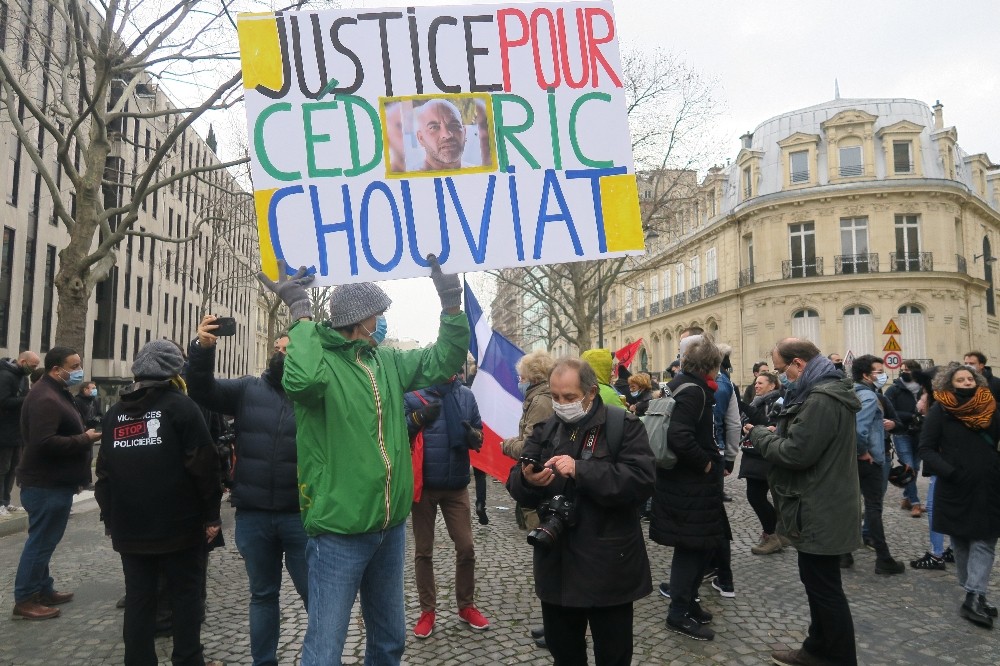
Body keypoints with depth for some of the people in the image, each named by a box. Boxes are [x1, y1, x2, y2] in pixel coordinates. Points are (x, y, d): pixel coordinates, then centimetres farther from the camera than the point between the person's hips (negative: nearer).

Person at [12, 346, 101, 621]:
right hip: (47, 484, -11)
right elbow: (45, 443, -30)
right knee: (41, 541, -2)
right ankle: (25, 600, 7)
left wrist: (83, 433, 10)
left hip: (53, 481, 11)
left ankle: (43, 590, 27)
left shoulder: (56, 393, 15)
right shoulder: (46, 399, -21)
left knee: (44, 540, 17)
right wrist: (85, 439, -21)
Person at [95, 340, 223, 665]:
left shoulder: (115, 412, 10)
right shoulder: (180, 406, -8)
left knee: (138, 600, 12)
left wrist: (110, 518, 20)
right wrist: (211, 515, -8)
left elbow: (104, 471, 13)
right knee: (185, 596, 7)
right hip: (177, 525, -5)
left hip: (129, 528, 5)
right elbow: (203, 465, -14)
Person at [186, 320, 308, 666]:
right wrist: (203, 347, -21)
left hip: (300, 515, -3)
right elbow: (203, 391, -7)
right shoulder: (247, 389, 5)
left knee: (314, 594, 9)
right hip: (252, 515, 3)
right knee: (262, 595, 19)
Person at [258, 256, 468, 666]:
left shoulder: (385, 362, 8)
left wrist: (451, 305, 0)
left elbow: (442, 362, 11)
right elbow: (302, 380, -37)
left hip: (390, 526, 7)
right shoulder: (321, 358, -13)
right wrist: (300, 314, -27)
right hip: (339, 530, -7)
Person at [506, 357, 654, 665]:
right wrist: (526, 479, -20)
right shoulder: (545, 430, 7)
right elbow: (516, 485, 4)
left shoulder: (624, 426, -8)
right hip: (556, 564, 5)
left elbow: (641, 481, -22)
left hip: (608, 567, -4)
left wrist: (581, 471, -29)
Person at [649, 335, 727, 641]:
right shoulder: (693, 390, -19)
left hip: (681, 477, 10)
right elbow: (680, 437, -32)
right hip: (690, 483, -10)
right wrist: (705, 463, -18)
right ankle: (679, 613, 12)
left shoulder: (679, 384, 10)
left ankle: (687, 601, 31)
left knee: (700, 543, 19)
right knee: (693, 545, 2)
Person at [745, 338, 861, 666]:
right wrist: (775, 433, 3)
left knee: (824, 587, 3)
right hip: (821, 506, 11)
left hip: (819, 511, -11)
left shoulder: (822, 398, -24)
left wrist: (759, 434, -12)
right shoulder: (826, 390, 10)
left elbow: (796, 453, -26)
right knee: (818, 582, 21)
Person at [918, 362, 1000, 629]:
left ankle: (973, 598, 0)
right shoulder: (940, 410, -4)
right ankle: (975, 597, 20)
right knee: (961, 542, 8)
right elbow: (926, 449, -5)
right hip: (955, 487, -2)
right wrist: (949, 472, -17)